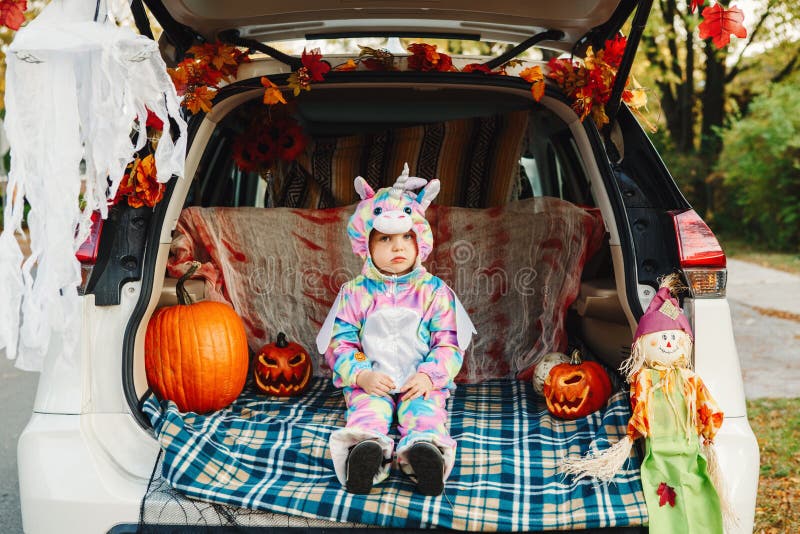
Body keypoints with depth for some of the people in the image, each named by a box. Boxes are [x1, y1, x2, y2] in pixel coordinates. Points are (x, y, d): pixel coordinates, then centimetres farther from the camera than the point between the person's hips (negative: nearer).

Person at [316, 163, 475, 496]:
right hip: (371, 383, 0)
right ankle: (365, 450, -57)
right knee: (367, 407, -30)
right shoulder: (355, 294, 6)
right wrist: (362, 375, -14)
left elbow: (449, 344, 2)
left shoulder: (434, 291, 5)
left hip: (421, 383, 0)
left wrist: (429, 375, -14)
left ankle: (426, 450, -58)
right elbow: (340, 344, 4)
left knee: (424, 411, -30)